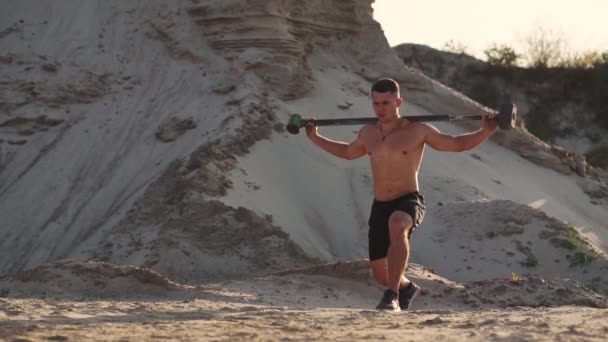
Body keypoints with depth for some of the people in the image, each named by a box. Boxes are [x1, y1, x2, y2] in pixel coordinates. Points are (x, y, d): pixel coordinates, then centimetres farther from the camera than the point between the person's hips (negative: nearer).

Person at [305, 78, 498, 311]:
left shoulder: (418, 131, -3)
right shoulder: (368, 134, 10)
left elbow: (457, 144, 4)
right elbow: (348, 152, 32)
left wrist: (485, 132, -10)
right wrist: (316, 139, 30)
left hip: (409, 202, -5)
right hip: (379, 206, 5)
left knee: (397, 225, -42)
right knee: (380, 274, 8)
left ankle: (392, 296, -42)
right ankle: (406, 287, 45)